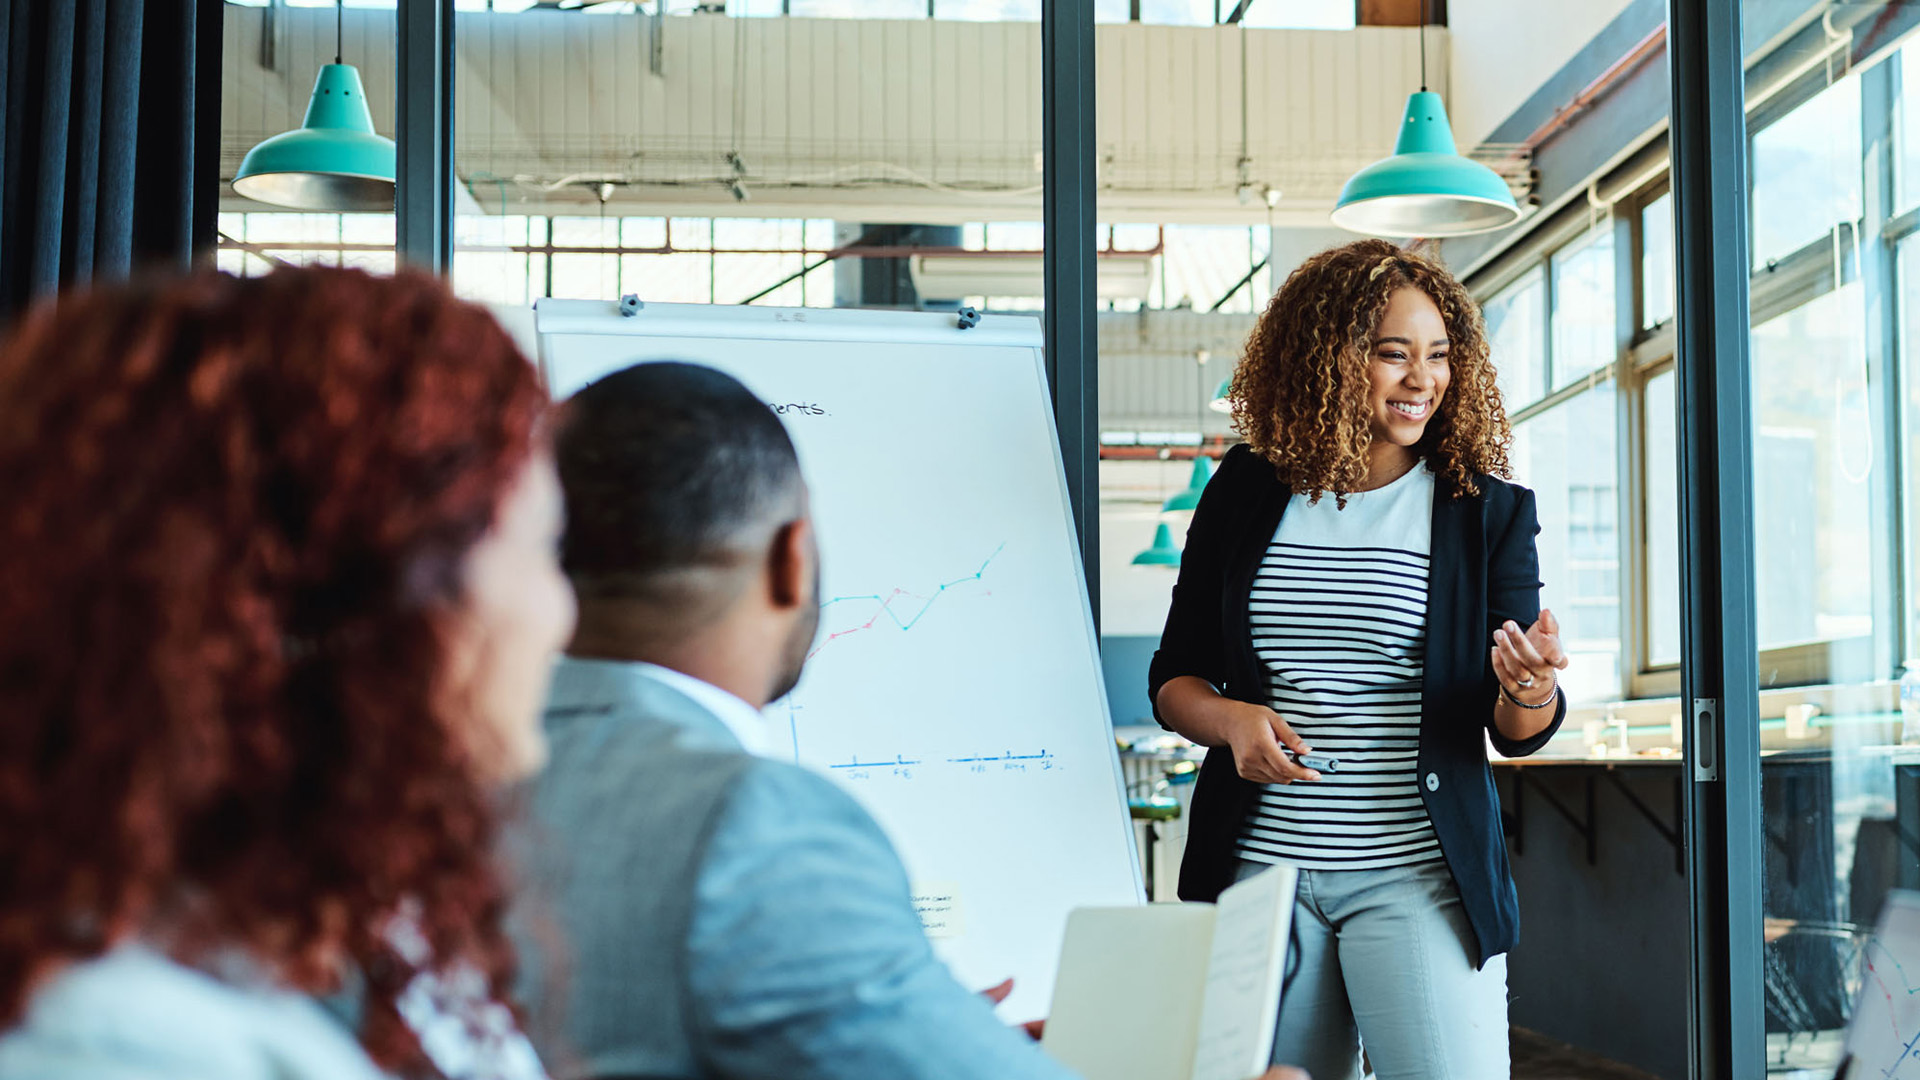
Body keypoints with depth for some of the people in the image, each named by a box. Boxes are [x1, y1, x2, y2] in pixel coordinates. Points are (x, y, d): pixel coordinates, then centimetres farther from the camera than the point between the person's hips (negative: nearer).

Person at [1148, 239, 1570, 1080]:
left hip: (1417, 875, -1)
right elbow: (1173, 676, 11)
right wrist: (1230, 720, -10)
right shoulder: (1245, 492, 6)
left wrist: (1529, 690, -22)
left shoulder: (1487, 510, 3)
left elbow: (1518, 734, 1)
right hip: (1256, 866, 2)